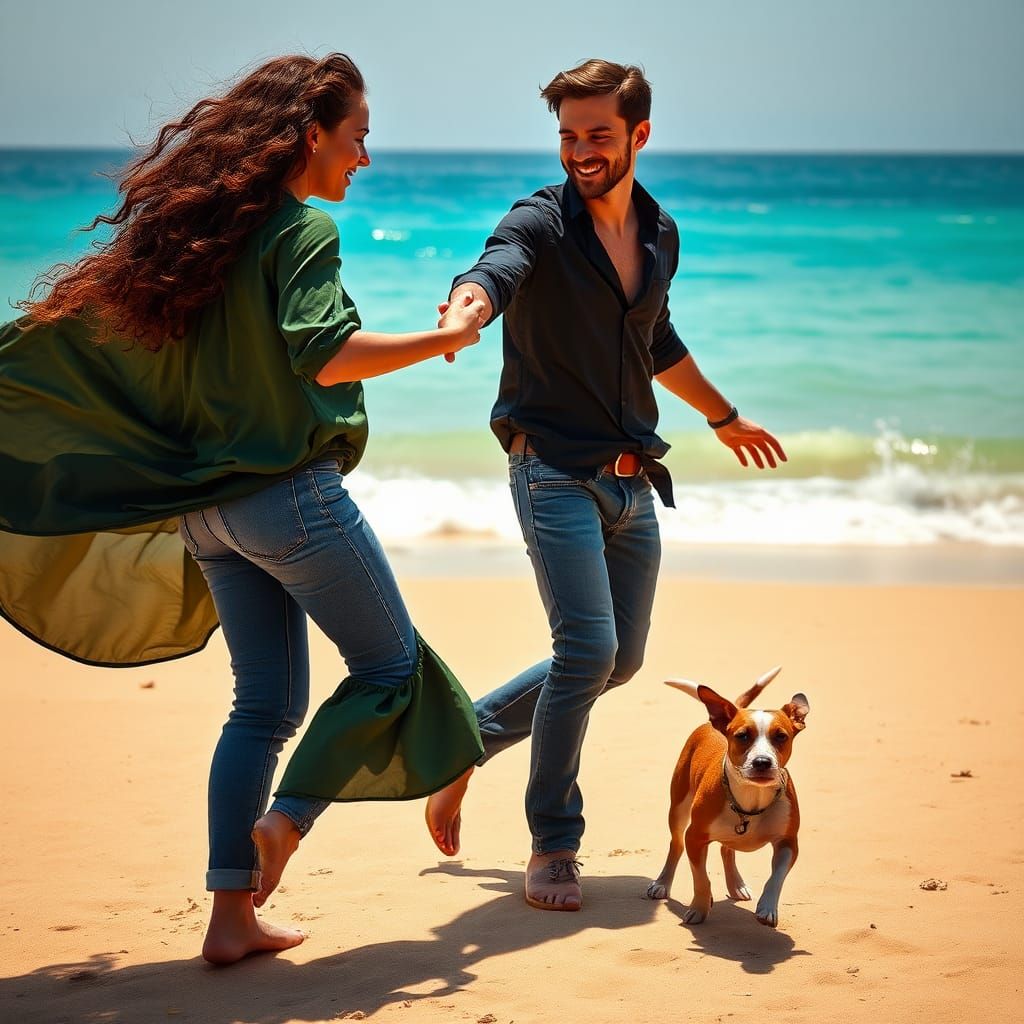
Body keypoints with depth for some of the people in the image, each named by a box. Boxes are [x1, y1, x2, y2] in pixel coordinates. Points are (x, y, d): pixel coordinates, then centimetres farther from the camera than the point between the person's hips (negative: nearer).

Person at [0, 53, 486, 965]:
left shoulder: (191, 230, 11)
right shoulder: (304, 231, -11)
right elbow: (326, 357, -27)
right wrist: (444, 338, -15)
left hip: (208, 507, 8)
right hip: (291, 494, -8)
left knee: (266, 702, 13)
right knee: (389, 667, 9)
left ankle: (232, 916, 11)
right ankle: (286, 820, -2)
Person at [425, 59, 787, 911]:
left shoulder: (660, 235, 9)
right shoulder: (542, 222, -10)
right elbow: (499, 266, -33)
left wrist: (724, 416, 37)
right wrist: (470, 300, -57)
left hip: (633, 481, 7)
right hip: (556, 469, -7)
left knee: (620, 659, 11)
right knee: (588, 647, -16)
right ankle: (554, 847, -1)